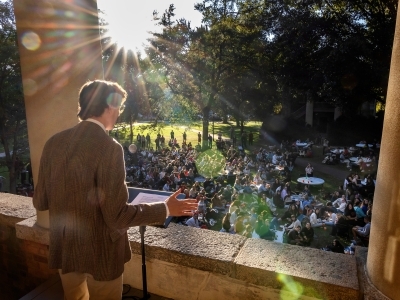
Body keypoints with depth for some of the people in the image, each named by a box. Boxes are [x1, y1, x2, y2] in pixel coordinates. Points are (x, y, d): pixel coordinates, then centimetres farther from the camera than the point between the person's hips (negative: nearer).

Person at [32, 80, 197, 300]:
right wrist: (166, 209, -13)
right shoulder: (109, 147, -24)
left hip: (63, 249, 6)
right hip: (99, 253, -6)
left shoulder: (54, 142, -5)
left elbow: (40, 202, 1)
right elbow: (117, 215, -25)